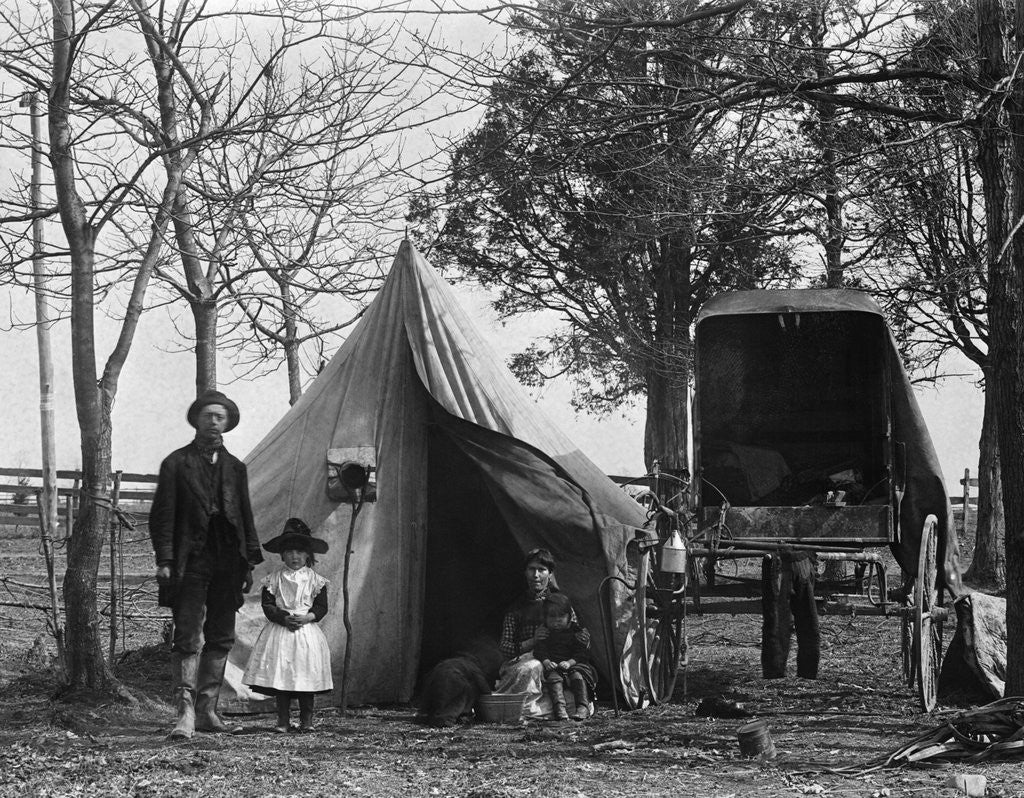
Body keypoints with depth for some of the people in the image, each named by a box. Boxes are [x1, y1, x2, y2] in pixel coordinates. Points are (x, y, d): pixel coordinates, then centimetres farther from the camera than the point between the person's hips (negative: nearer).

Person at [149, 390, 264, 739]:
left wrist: (250, 562, 9)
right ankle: (185, 712, -14)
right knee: (187, 638, -11)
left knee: (220, 640, 6)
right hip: (191, 561, -5)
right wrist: (164, 560, -10)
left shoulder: (235, 467, 16)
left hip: (228, 562, 5)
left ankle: (206, 711, 13)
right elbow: (162, 514, -1)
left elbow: (246, 516, 17)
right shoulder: (176, 463, 3)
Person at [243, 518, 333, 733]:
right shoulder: (274, 579, 4)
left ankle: (306, 720, 8)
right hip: (279, 632, 0)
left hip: (307, 631, 0)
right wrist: (284, 618, -17)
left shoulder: (315, 580, 4)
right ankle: (283, 720, 5)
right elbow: (267, 606, -1)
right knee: (280, 675, -3)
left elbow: (322, 607, 2)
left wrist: (308, 617, -16)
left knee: (307, 677, -1)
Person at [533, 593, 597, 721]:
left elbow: (582, 653, 2)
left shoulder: (576, 633, 11)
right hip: (553, 667, 0)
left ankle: (583, 707, -36)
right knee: (553, 677, -31)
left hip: (575, 665, 0)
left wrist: (569, 662, -16)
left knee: (577, 676, -31)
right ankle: (559, 708, -48)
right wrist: (546, 661, -18)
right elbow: (539, 651, 4)